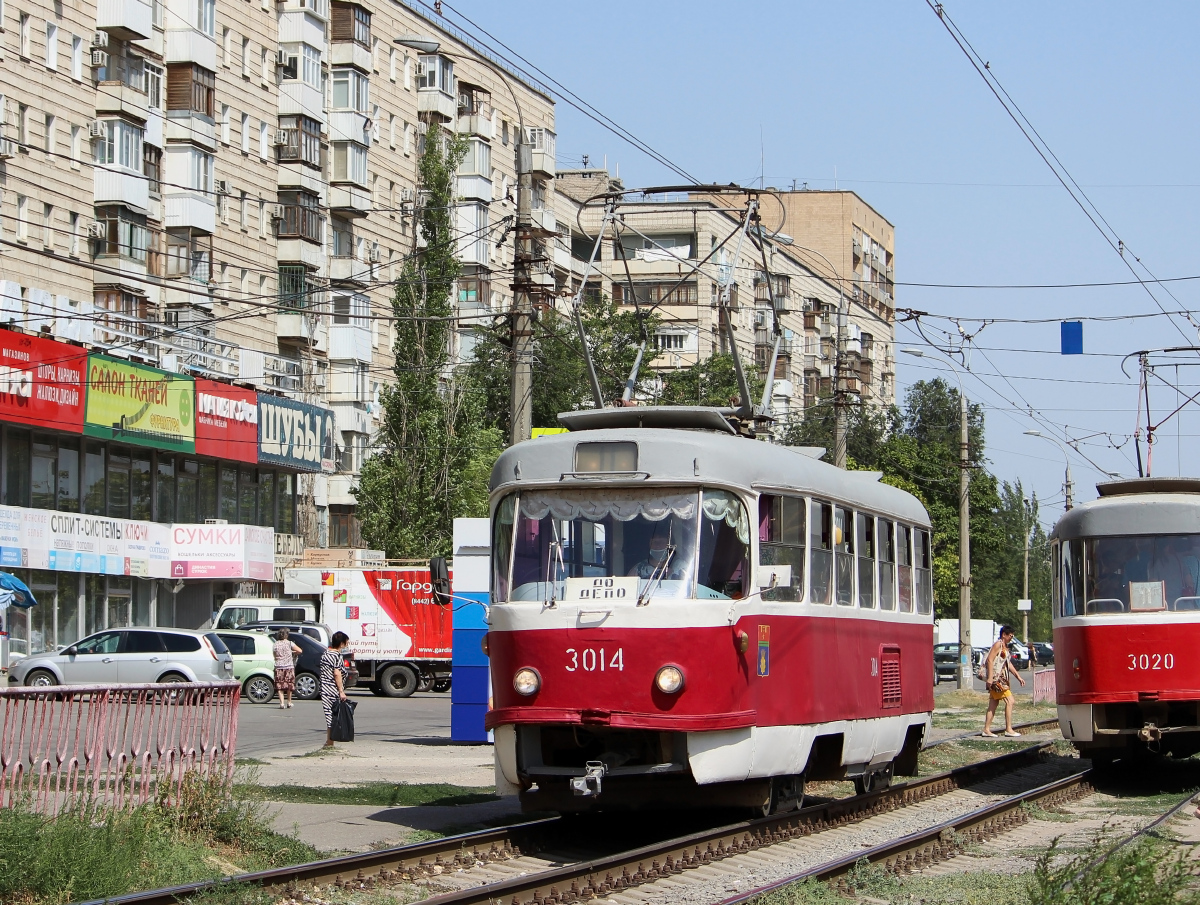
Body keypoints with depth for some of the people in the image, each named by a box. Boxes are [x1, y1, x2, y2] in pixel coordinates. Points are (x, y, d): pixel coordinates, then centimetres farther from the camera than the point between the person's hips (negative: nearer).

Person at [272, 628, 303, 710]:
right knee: (289, 685, 12)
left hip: (278, 667, 1)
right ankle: (289, 702, 21)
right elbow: (300, 651, -5)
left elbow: (275, 656, 9)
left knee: (280, 686, 2)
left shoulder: (275, 645, 2)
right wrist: (293, 653, 13)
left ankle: (282, 703, -9)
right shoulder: (289, 643, -3)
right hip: (289, 666, -1)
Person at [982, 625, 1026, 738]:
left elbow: (1009, 664, 25)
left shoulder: (1005, 647, 20)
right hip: (996, 678, -10)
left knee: (993, 704, 9)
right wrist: (990, 677, -24)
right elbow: (990, 660, -18)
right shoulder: (998, 645, -10)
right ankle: (1008, 729, -12)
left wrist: (1018, 677, 20)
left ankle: (986, 730, 10)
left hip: (1002, 679, 10)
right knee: (1009, 701, -12)